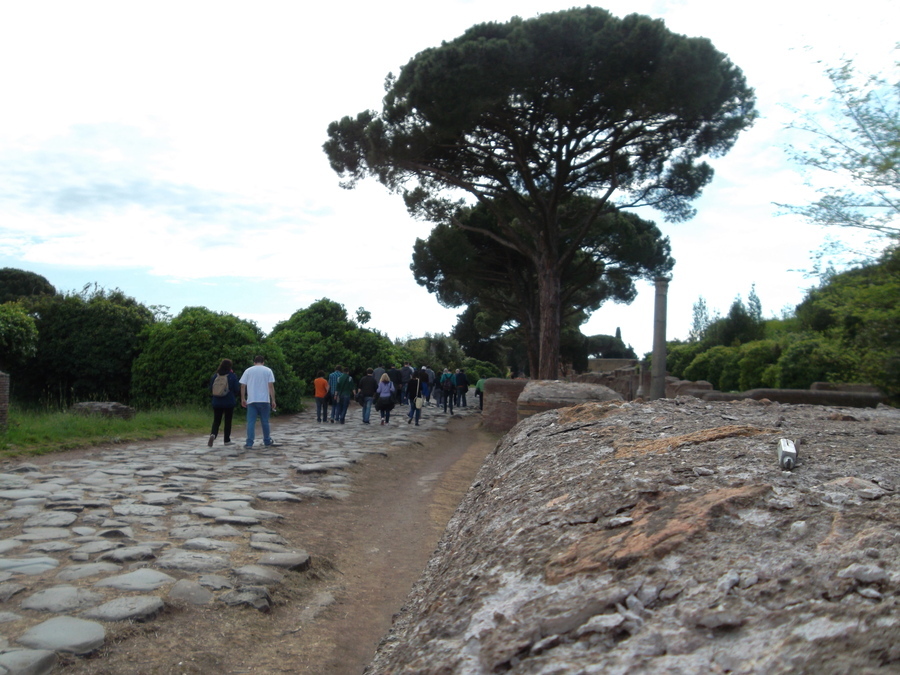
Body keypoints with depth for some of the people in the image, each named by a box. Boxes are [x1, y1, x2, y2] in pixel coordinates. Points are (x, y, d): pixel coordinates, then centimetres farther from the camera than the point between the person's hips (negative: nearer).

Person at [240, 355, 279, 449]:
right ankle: (267, 442, 18)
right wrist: (273, 400, -2)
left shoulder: (248, 371, 6)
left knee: (251, 422, 1)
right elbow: (271, 386, -4)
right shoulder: (268, 370, 3)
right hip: (264, 400, 0)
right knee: (265, 422, 9)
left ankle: (249, 443, -4)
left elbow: (243, 386, 5)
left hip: (251, 400, 0)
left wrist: (243, 399, 14)